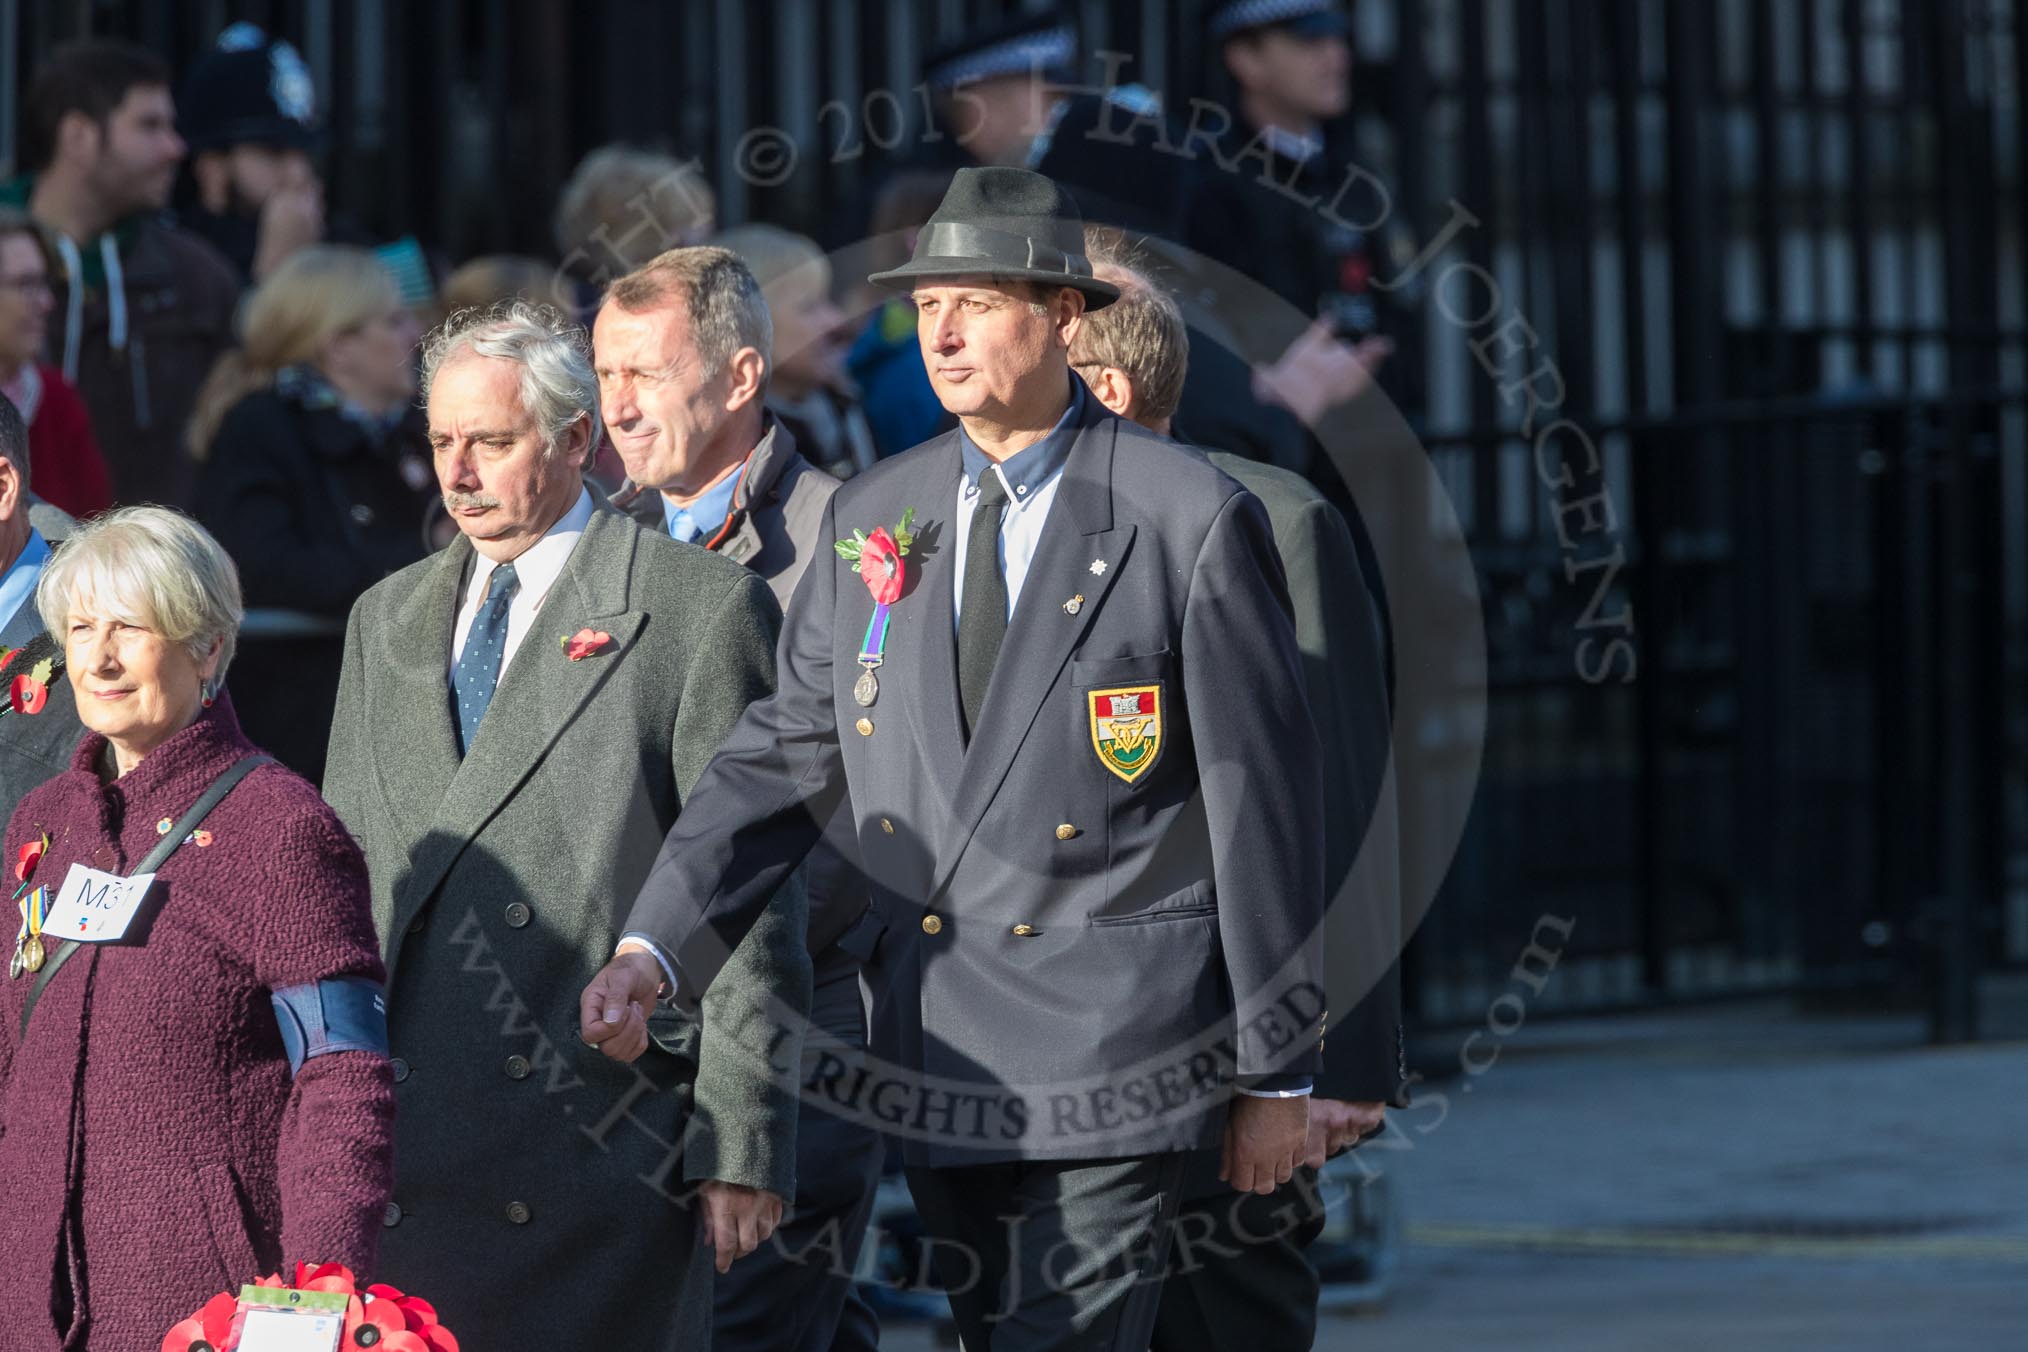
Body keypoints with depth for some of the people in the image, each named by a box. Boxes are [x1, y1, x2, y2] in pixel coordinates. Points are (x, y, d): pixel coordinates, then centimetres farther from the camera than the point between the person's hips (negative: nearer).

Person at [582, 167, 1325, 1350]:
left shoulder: (1191, 520, -5)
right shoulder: (873, 518, 11)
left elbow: (1264, 804, -3)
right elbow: (787, 759, 10)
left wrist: (1276, 1071, -2)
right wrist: (652, 952, -5)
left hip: (1115, 1051, -6)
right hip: (939, 1061, 6)